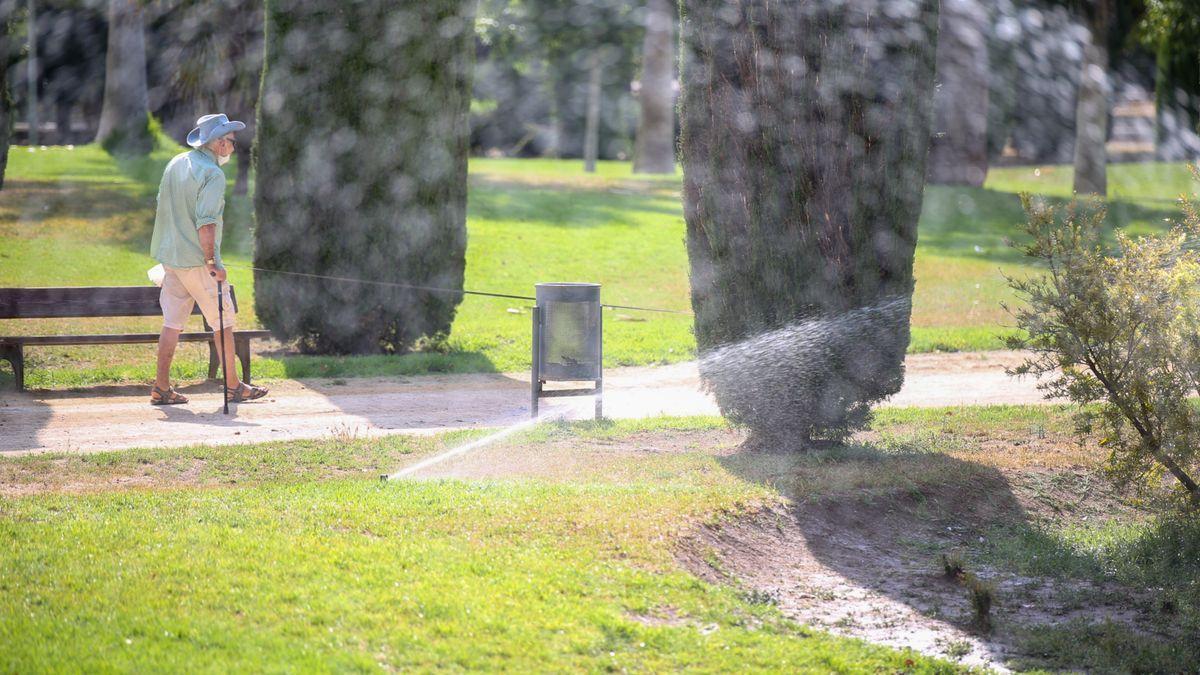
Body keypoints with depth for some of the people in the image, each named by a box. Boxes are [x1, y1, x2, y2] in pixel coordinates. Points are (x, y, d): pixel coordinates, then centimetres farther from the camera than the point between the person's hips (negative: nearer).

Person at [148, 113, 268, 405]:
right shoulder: (212, 174, -15)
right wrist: (212, 261, -19)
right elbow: (206, 223, -22)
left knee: (173, 322, 9)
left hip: (170, 256, 8)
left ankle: (161, 388, 7)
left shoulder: (176, 163, 12)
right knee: (222, 321, 3)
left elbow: (161, 208, 20)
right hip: (197, 259, -8)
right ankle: (234, 386, 8)